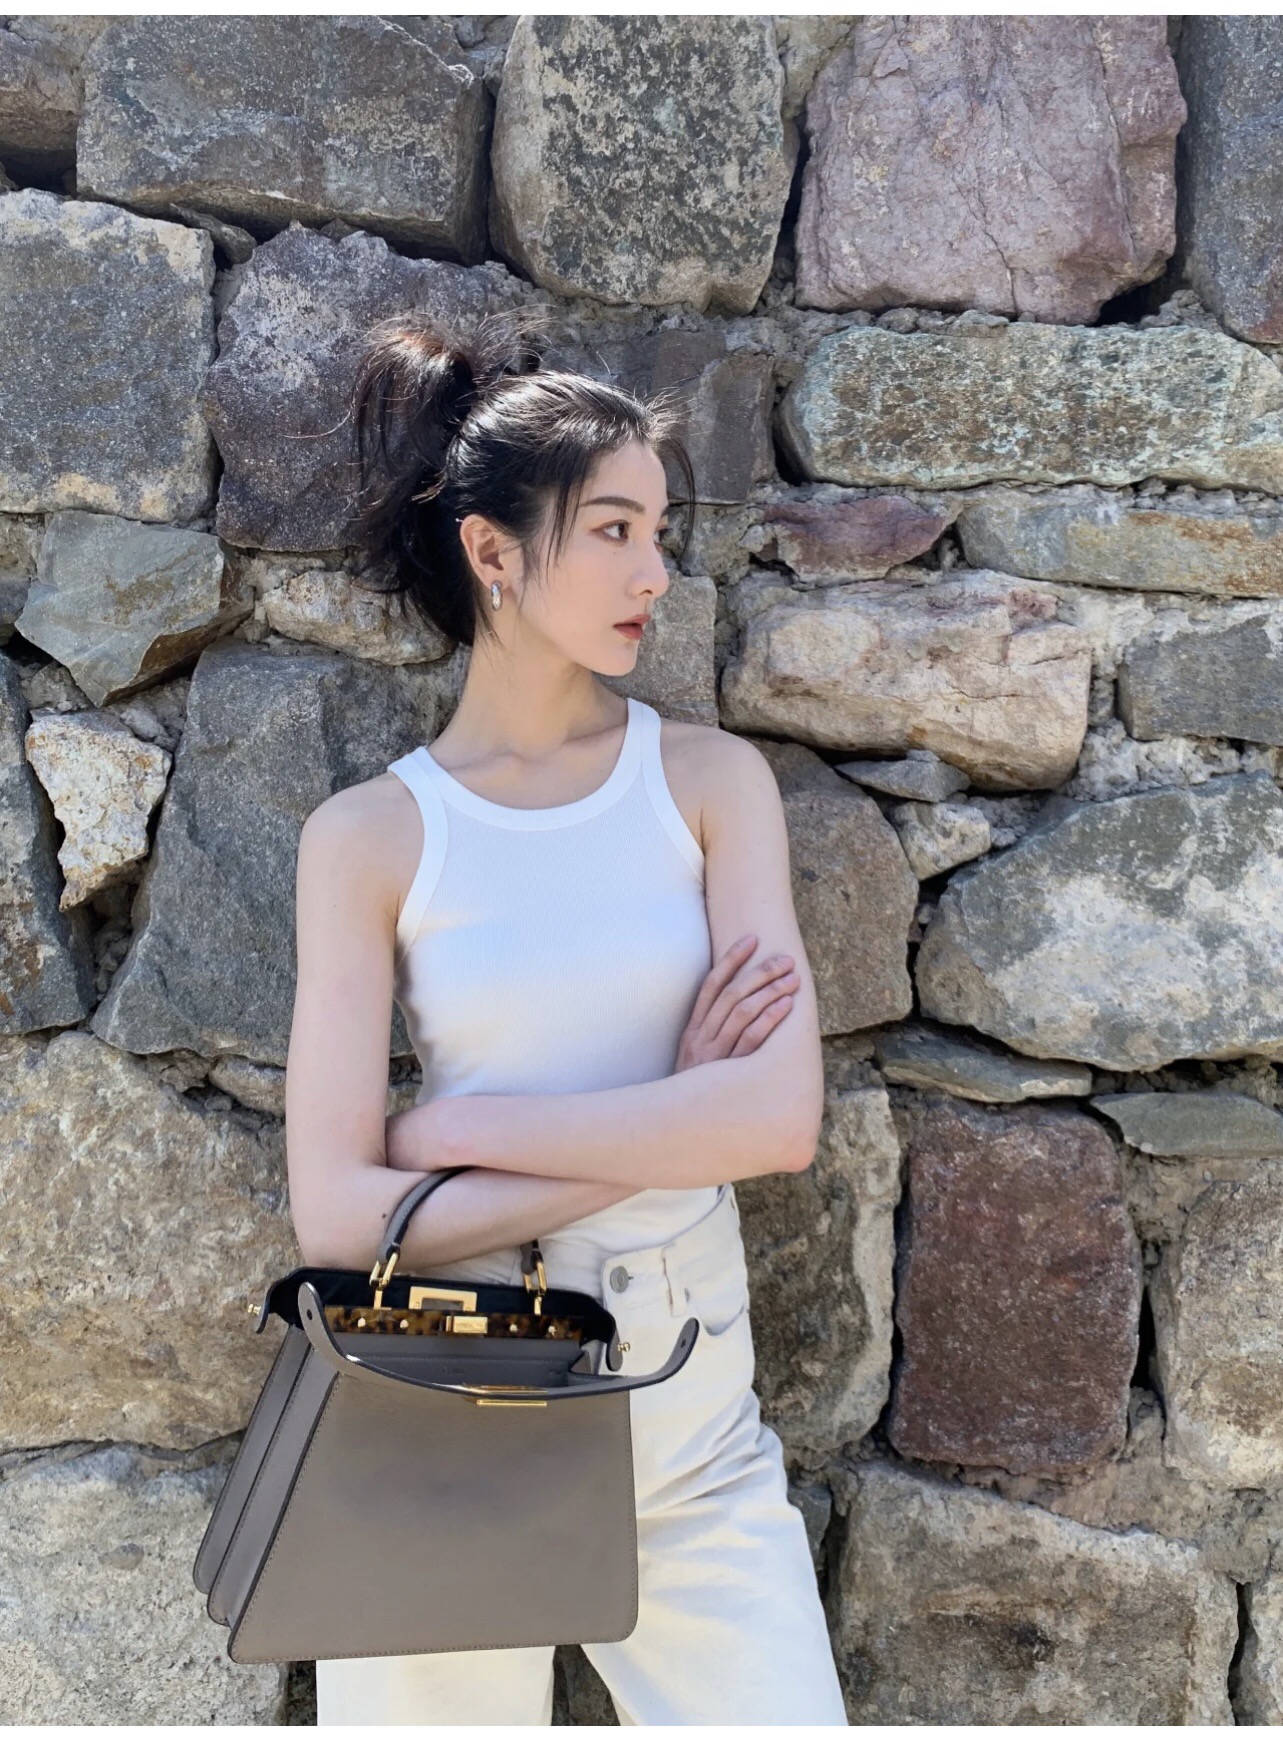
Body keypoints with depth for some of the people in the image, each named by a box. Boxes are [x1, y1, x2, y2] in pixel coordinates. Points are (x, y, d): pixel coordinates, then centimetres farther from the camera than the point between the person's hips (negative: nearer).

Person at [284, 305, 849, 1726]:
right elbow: (336, 1210, -12)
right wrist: (660, 1139, -13)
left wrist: (463, 1130, -13)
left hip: (690, 1430, 1)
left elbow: (783, 1116, -14)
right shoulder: (369, 838, -6)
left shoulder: (706, 780, -2)